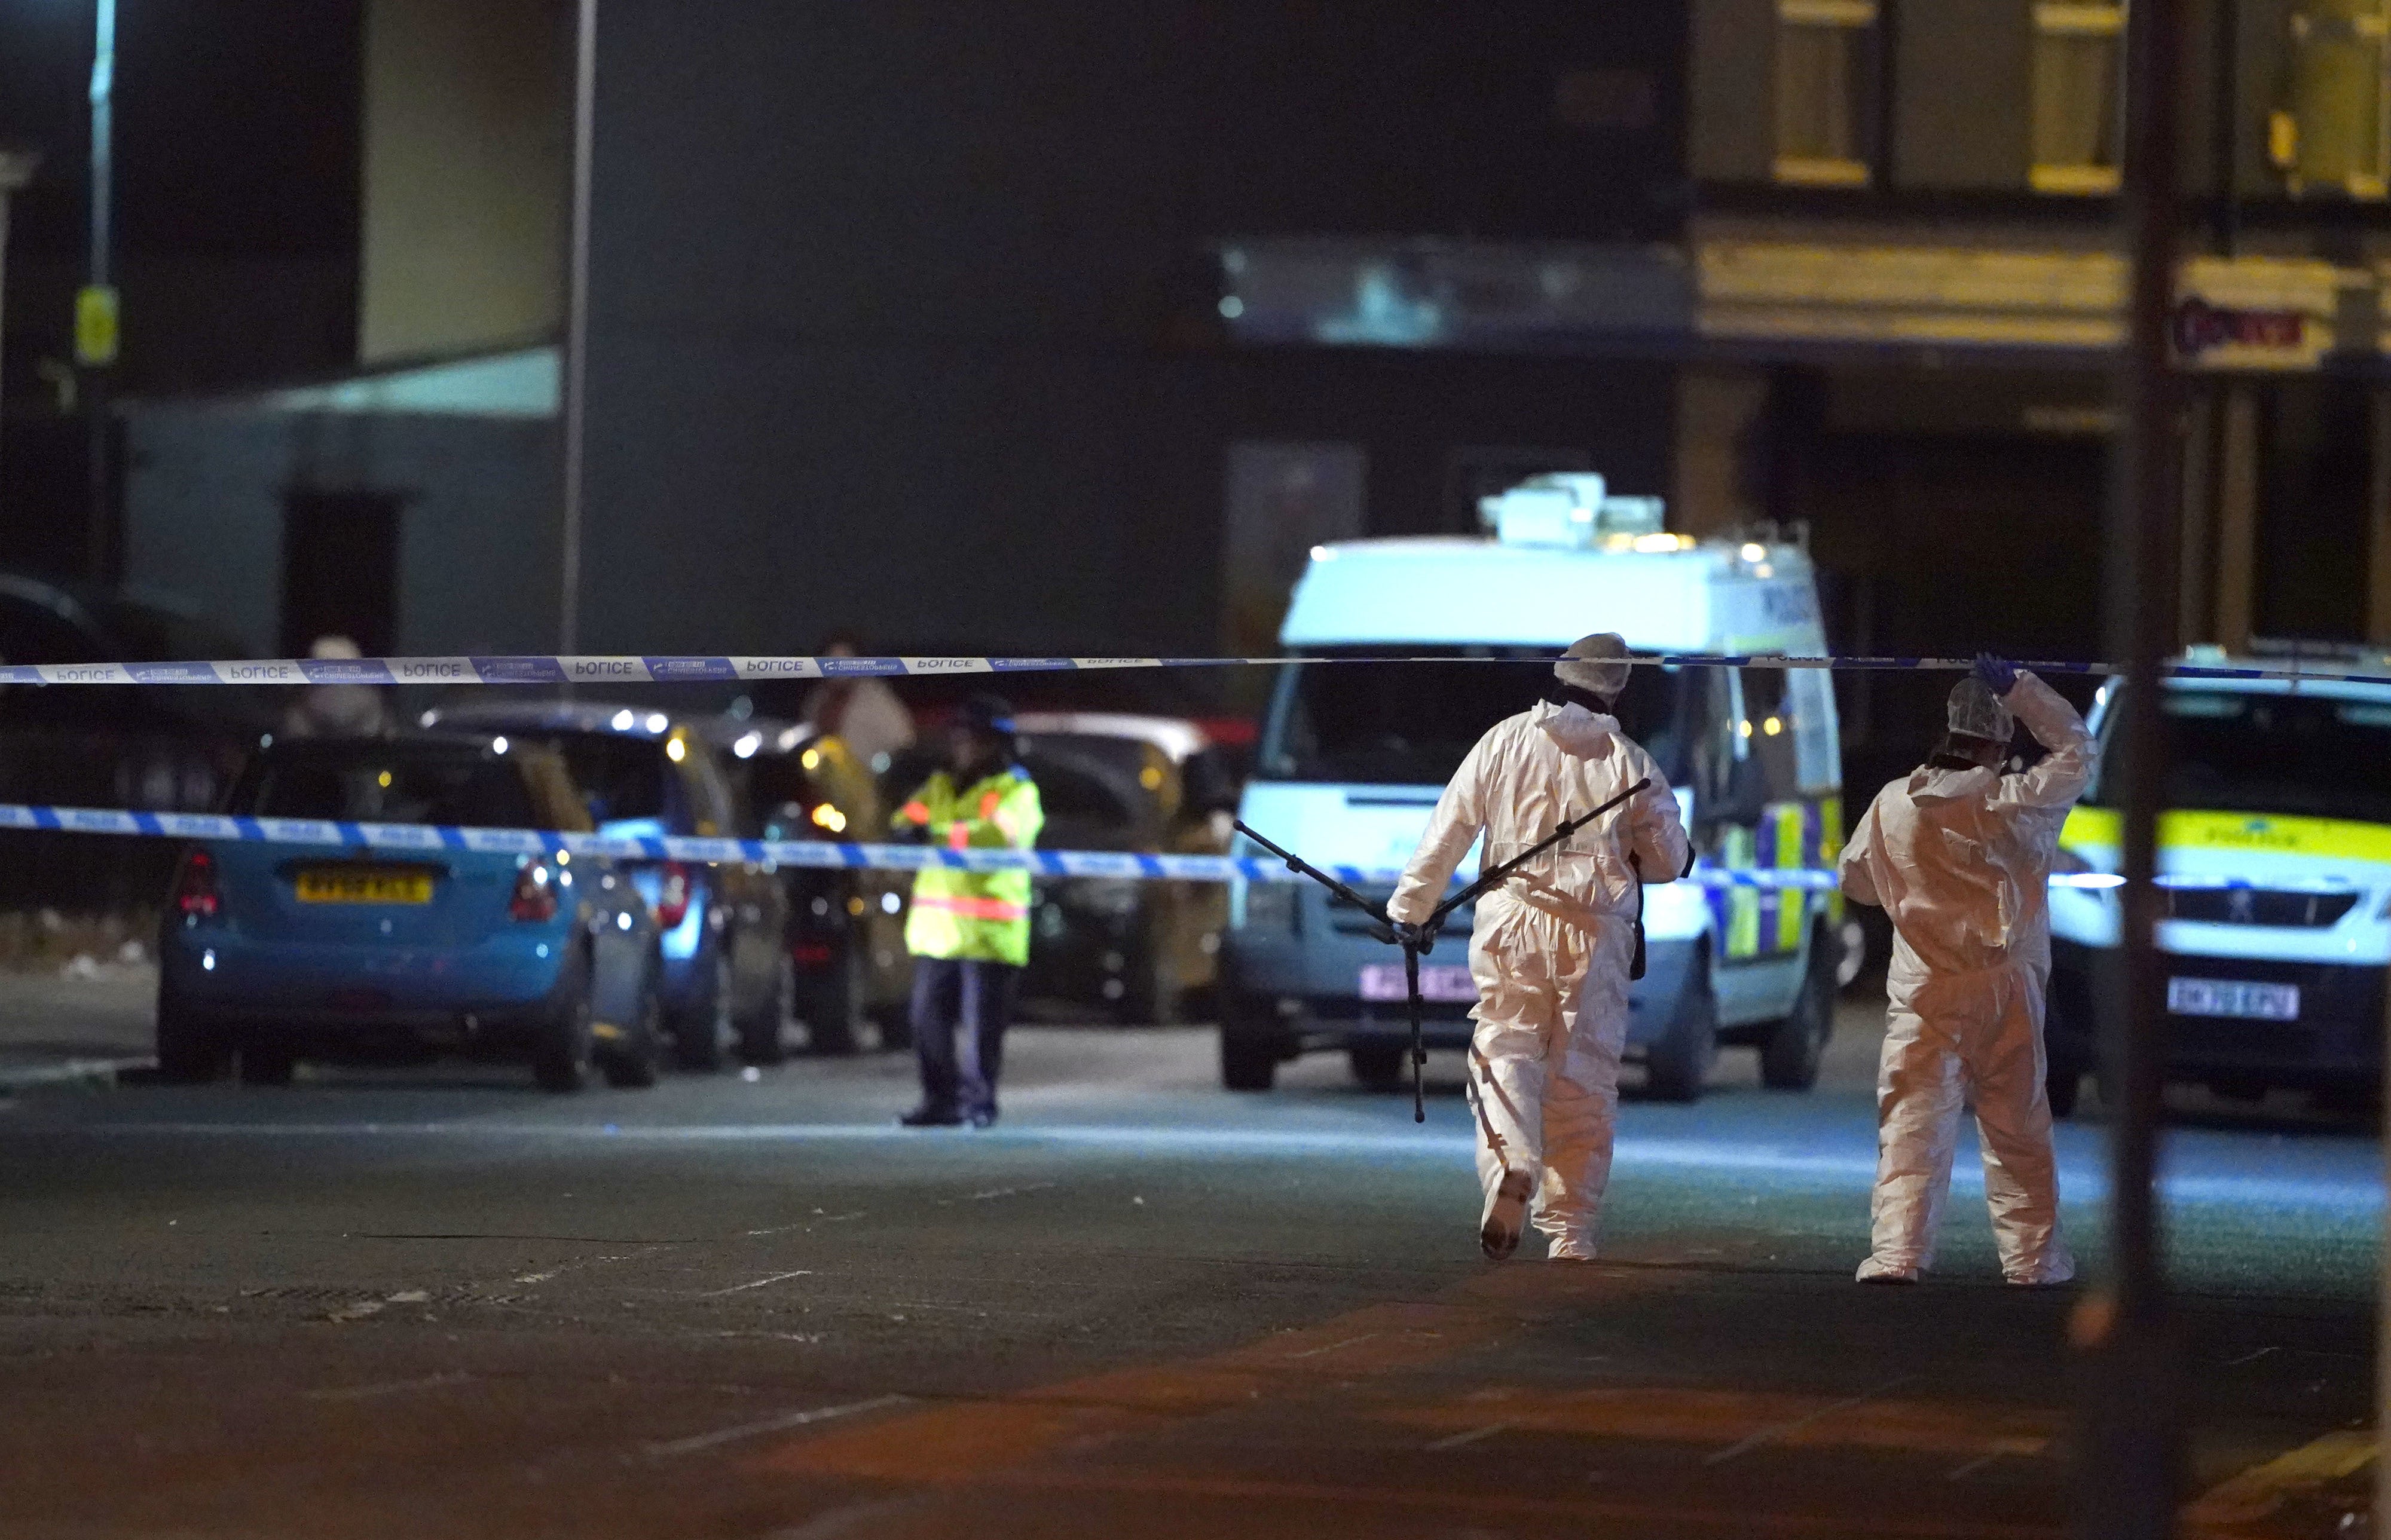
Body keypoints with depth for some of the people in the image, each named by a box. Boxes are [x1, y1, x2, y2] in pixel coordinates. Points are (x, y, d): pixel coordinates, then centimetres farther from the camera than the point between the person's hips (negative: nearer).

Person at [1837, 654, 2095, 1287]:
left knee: (1912, 1122, -2)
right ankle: (2032, 1256, 15)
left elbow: (1857, 880, 14)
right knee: (2018, 1128, 10)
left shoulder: (1892, 806, 0)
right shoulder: (2016, 803, -8)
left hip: (1922, 995, 1)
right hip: (2006, 989, -1)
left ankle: (1897, 1251, -14)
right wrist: (2018, 688, 8)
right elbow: (2077, 751, 6)